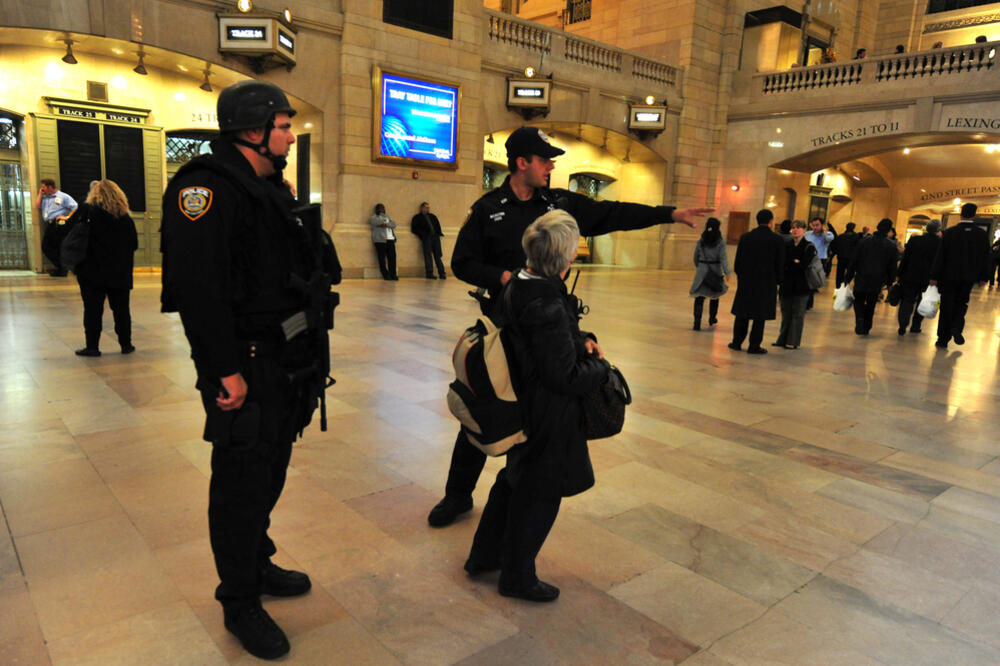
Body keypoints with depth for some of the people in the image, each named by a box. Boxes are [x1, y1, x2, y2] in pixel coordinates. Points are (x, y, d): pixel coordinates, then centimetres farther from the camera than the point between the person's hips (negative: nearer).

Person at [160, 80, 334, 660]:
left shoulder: (268, 188, 16)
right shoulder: (207, 187, -15)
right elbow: (199, 287, -24)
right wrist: (226, 370, -25)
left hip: (286, 362, 9)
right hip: (247, 366, -9)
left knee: (270, 471, 21)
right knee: (242, 481, 3)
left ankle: (258, 566, 41)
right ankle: (240, 603, 22)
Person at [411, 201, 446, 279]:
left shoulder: (432, 216, 27)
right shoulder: (417, 217, 12)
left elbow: (438, 225, 27)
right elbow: (414, 229, 3)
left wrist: (439, 232, 8)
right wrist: (423, 234, -8)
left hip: (435, 237, 4)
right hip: (426, 238, -4)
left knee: (438, 255, -2)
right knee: (428, 255, -11)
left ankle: (442, 273, -3)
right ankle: (429, 273, -12)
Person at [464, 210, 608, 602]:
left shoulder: (518, 285, -1)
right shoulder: (547, 306, -30)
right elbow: (566, 378, -25)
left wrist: (580, 340, 2)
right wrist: (600, 366, -8)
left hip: (524, 404, 9)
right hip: (550, 416, -9)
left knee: (514, 480, 25)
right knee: (539, 495, 10)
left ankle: (483, 556, 41)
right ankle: (518, 577, 30)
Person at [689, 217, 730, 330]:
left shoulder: (700, 241, 1)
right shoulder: (720, 243, -7)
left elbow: (696, 257, 11)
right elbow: (723, 258, -16)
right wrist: (727, 272, -21)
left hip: (702, 271, 1)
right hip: (715, 272, -1)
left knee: (699, 297, -1)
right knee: (715, 295, 20)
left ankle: (697, 322, -15)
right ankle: (712, 319, 36)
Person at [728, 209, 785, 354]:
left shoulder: (745, 237, -1)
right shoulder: (778, 240, -7)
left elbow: (737, 261, 1)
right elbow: (780, 265, -4)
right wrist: (776, 281, 10)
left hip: (746, 282, 2)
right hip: (766, 283, -2)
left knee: (742, 313, 13)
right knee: (760, 316, 5)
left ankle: (737, 342, 18)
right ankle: (754, 346, 8)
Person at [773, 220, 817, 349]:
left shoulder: (809, 247, -3)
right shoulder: (787, 246, 11)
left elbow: (804, 265, -15)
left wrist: (789, 264, -8)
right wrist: (794, 262, -11)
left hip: (801, 286, -4)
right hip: (786, 285, 4)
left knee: (797, 314, 1)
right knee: (786, 313, 9)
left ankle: (793, 342, 7)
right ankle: (782, 340, 17)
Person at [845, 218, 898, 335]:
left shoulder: (864, 242, -3)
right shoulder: (892, 246, -1)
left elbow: (854, 261, -1)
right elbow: (892, 267, 3)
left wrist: (848, 277, 4)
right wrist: (889, 281, 14)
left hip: (861, 279, -1)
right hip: (877, 281, 1)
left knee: (859, 301, 11)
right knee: (871, 305, 13)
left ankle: (859, 320, -15)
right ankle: (866, 328, 16)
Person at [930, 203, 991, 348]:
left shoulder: (949, 232, -9)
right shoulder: (982, 234, -2)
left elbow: (940, 256, -8)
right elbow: (986, 258, 4)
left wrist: (934, 276, -4)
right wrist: (983, 277, 12)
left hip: (949, 276, -2)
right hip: (969, 278, 2)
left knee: (946, 307, 5)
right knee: (961, 304, 18)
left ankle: (943, 340, 9)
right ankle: (957, 327, -7)